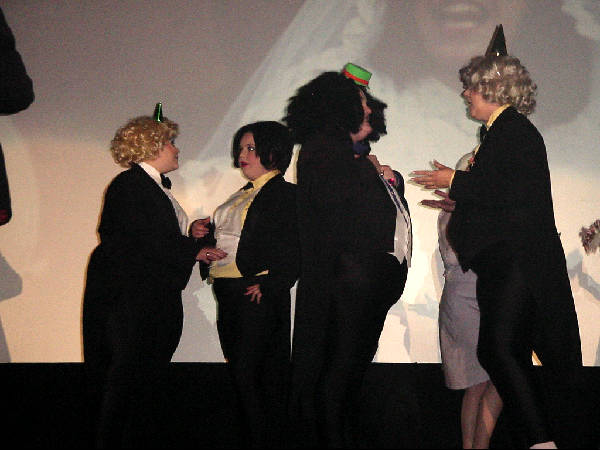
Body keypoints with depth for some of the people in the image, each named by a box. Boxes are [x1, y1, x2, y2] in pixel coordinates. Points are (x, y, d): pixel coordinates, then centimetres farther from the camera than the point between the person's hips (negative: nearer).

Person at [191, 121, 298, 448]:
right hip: (228, 295, 8)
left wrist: (269, 286, -20)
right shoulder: (243, 194, 21)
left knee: (248, 374, -9)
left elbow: (295, 252, -14)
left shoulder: (286, 194, -5)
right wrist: (200, 234, 5)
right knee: (240, 375, 9)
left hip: (256, 295, -8)